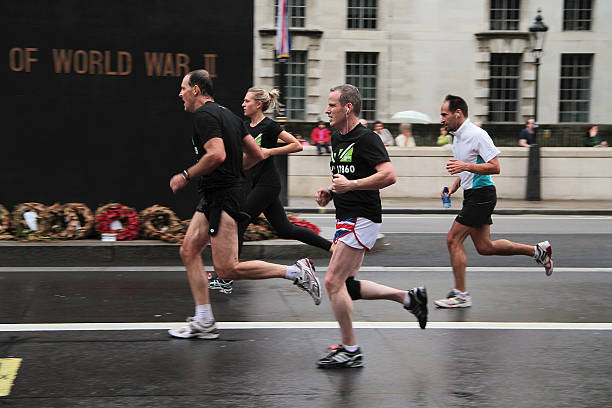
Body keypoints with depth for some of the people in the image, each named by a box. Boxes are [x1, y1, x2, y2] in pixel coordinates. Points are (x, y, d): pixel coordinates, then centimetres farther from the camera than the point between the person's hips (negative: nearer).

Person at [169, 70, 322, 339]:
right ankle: (204, 322, 10)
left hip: (221, 198, -10)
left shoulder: (204, 115, -12)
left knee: (227, 270, -8)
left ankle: (296, 272, -5)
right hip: (213, 198, 10)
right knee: (188, 251, 9)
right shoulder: (226, 113, 17)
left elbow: (217, 154, -27)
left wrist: (186, 176, -16)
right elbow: (256, 154, 18)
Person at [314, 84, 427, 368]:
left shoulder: (366, 138, -13)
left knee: (333, 281, -11)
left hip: (361, 219, -10)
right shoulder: (337, 138, 15)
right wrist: (329, 193, 9)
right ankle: (408, 297, 22)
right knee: (348, 286, 11)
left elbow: (389, 175, -23)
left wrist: (351, 185, -24)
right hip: (346, 219, 10)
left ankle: (350, 350, -1)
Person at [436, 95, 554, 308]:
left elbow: (495, 167, -20)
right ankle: (538, 250, 23)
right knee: (485, 246, 11)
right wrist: (454, 186, 10)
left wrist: (465, 166, -28)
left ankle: (460, 294, -2)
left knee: (453, 239, -10)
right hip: (472, 194, 10)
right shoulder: (458, 137, 13)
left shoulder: (477, 135, -16)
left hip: (481, 194, -10)